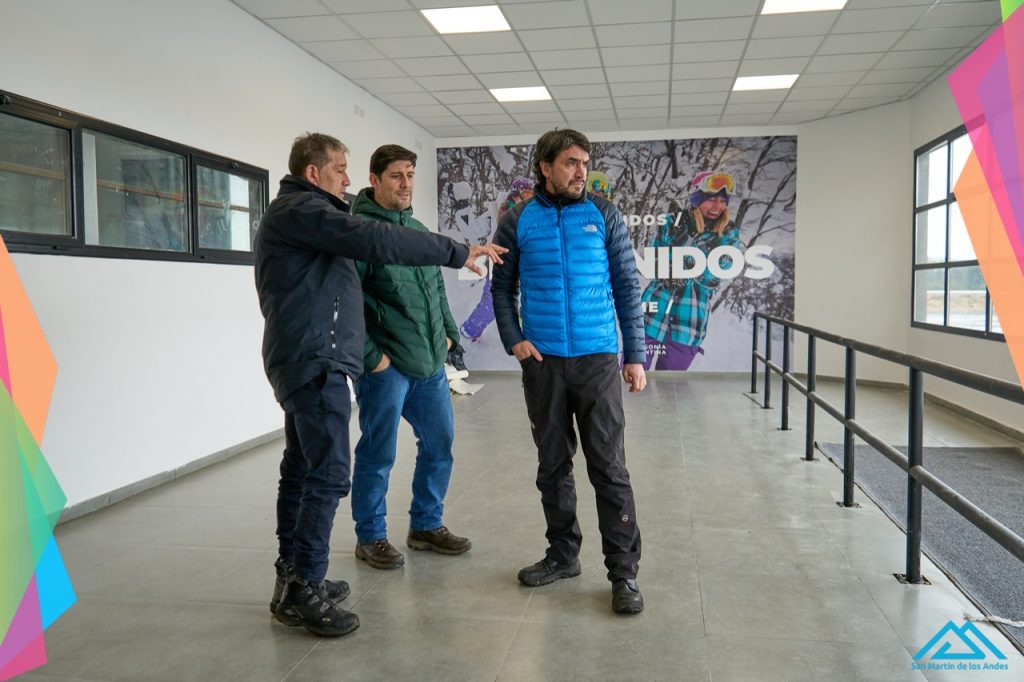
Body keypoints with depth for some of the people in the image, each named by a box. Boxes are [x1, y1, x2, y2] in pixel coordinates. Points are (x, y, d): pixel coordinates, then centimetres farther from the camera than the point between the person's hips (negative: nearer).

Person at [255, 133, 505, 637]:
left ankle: (292, 577, 21)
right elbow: (375, 240, -24)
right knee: (328, 475, -10)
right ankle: (303, 592, -3)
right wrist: (458, 252, -21)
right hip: (316, 362, -11)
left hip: (306, 361, 11)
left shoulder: (297, 214, 22)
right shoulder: (300, 209, -11)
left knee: (301, 468, 12)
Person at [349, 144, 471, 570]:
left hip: (430, 363, 8)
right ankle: (370, 537, 21)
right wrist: (369, 356, -17)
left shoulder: (419, 230, 15)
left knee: (439, 443, 13)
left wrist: (448, 333, 13)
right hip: (386, 366, -8)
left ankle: (426, 526, 30)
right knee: (378, 454, 3)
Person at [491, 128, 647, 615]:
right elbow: (502, 287, 9)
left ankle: (624, 571, 9)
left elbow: (627, 287, 3)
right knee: (552, 464, 12)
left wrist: (635, 355, -1)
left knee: (609, 466, -1)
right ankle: (562, 554, 28)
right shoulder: (518, 221, 4)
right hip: (542, 361, 2)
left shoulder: (604, 216, 2)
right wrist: (514, 340, -5)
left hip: (598, 359, -1)